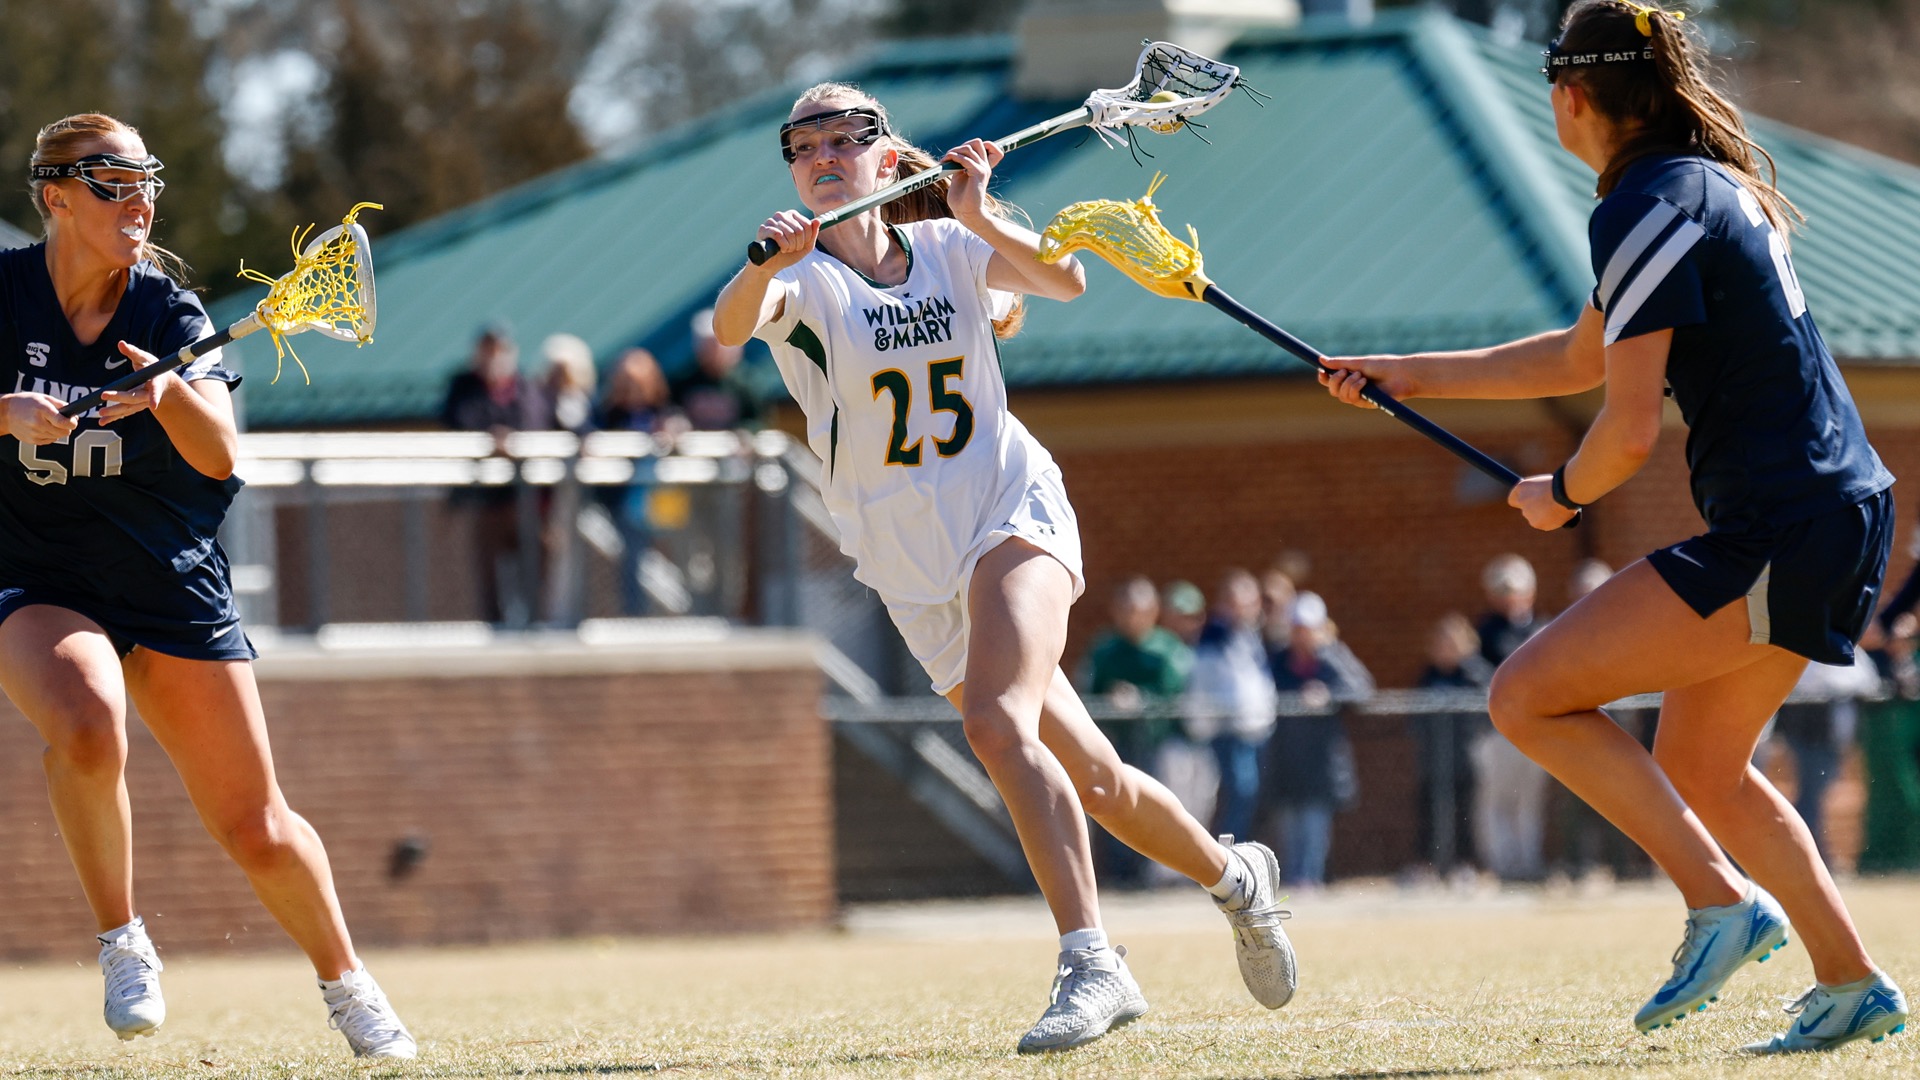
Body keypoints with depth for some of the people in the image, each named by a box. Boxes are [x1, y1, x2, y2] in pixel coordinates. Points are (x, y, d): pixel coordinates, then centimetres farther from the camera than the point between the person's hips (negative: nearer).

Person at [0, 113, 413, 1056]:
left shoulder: (168, 312, -6)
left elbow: (218, 452, -20)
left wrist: (169, 391, -40)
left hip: (174, 585, 2)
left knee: (255, 829, 2)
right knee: (87, 728, -34)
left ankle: (345, 981, 28)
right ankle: (120, 940, -12)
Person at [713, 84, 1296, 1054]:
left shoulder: (950, 247, 0)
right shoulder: (800, 277, -4)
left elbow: (1064, 279, -15)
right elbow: (731, 327, -27)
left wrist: (981, 219, -31)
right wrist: (764, 269, -48)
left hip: (1011, 510, -2)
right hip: (912, 566, 2)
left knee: (995, 719, -29)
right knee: (1092, 781, 7)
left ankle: (1090, 964, -31)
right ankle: (1233, 876, 33)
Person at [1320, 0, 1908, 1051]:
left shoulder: (1645, 210, -14)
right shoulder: (1709, 184, 16)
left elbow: (1629, 430, -18)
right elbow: (1583, 359, 29)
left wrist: (1561, 495, 3)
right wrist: (1409, 374, 30)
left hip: (1783, 533, -10)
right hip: (1838, 513, 10)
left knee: (1530, 695, -7)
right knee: (1695, 770, 20)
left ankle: (1721, 901, -10)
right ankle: (1852, 985, 21)